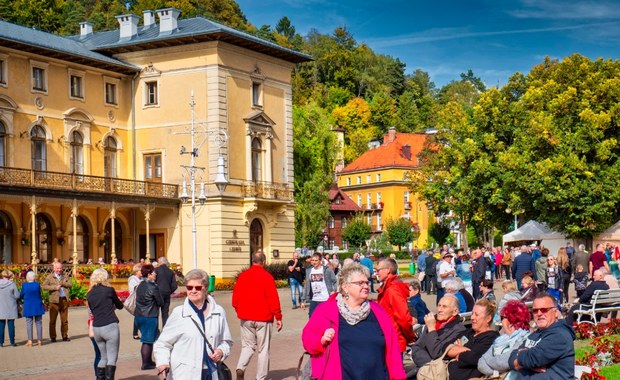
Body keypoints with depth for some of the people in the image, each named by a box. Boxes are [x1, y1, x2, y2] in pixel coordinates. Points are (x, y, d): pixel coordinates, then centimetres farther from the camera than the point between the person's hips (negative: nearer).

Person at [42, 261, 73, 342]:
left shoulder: (65, 276, 15)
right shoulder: (50, 277, 4)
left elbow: (70, 284, 1)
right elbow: (44, 286, -7)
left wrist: (61, 283, -12)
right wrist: (55, 287, -14)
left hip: (64, 300, 3)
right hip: (54, 301, -3)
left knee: (65, 320, 7)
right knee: (52, 320, -1)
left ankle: (65, 336, 14)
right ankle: (53, 337, 6)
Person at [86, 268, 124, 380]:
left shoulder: (89, 294, 10)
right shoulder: (109, 290, -2)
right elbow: (119, 306, 12)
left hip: (96, 328, 5)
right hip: (110, 327, -5)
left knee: (104, 357, 17)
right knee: (112, 358, -2)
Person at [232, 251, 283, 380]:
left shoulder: (242, 276, 2)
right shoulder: (267, 277, -10)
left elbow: (235, 298, 6)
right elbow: (273, 299, -11)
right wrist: (278, 317, -5)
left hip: (246, 318, 4)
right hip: (263, 319, -4)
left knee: (248, 346, 15)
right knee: (263, 349, 7)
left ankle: (240, 368, -7)